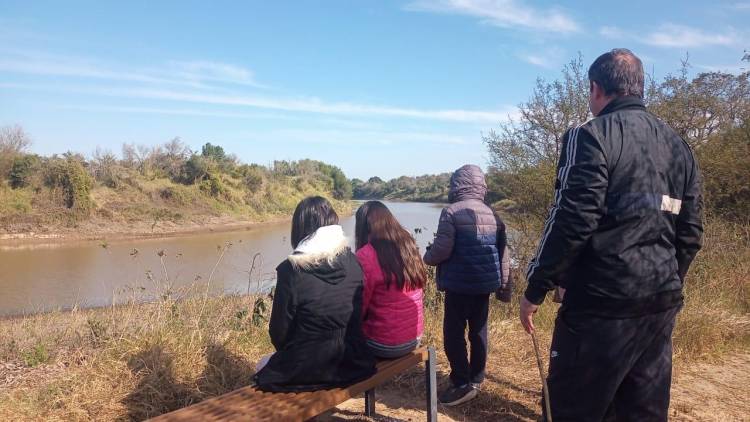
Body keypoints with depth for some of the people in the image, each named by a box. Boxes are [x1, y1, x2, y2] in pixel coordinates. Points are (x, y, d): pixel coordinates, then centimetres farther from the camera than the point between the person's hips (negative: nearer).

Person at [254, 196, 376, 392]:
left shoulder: (291, 270, -18)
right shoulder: (352, 262, -5)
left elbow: (279, 332, -9)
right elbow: (358, 317, 4)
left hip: (307, 370, -5)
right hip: (352, 363, 5)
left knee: (262, 367, 27)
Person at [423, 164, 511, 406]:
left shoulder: (452, 212, -12)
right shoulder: (492, 215, 9)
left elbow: (442, 250, -18)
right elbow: (503, 252, 11)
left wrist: (427, 257, 3)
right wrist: (503, 282, 19)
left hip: (459, 284, -7)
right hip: (485, 283, 7)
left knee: (453, 333, 1)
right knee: (478, 331, 15)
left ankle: (463, 384, 3)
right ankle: (476, 379, 25)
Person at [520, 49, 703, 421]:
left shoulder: (593, 136, -9)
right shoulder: (678, 146, 14)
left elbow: (572, 221, -17)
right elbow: (690, 233, 15)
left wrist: (535, 289, -9)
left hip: (603, 302, -8)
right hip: (661, 305, 8)